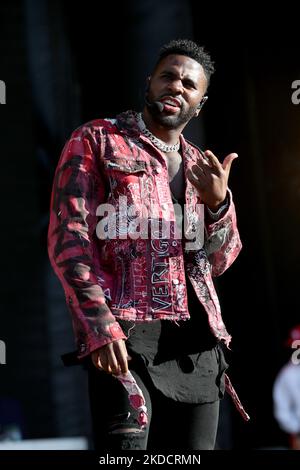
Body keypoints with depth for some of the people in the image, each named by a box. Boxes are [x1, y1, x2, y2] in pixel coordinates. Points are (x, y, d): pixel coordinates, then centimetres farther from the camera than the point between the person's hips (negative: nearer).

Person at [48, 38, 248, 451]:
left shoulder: (201, 167, 23)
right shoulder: (96, 141, 8)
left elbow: (218, 261, 17)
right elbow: (68, 239, -3)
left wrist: (218, 202, -5)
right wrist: (100, 326, -16)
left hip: (196, 338, 6)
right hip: (123, 335, -5)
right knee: (125, 446, -19)